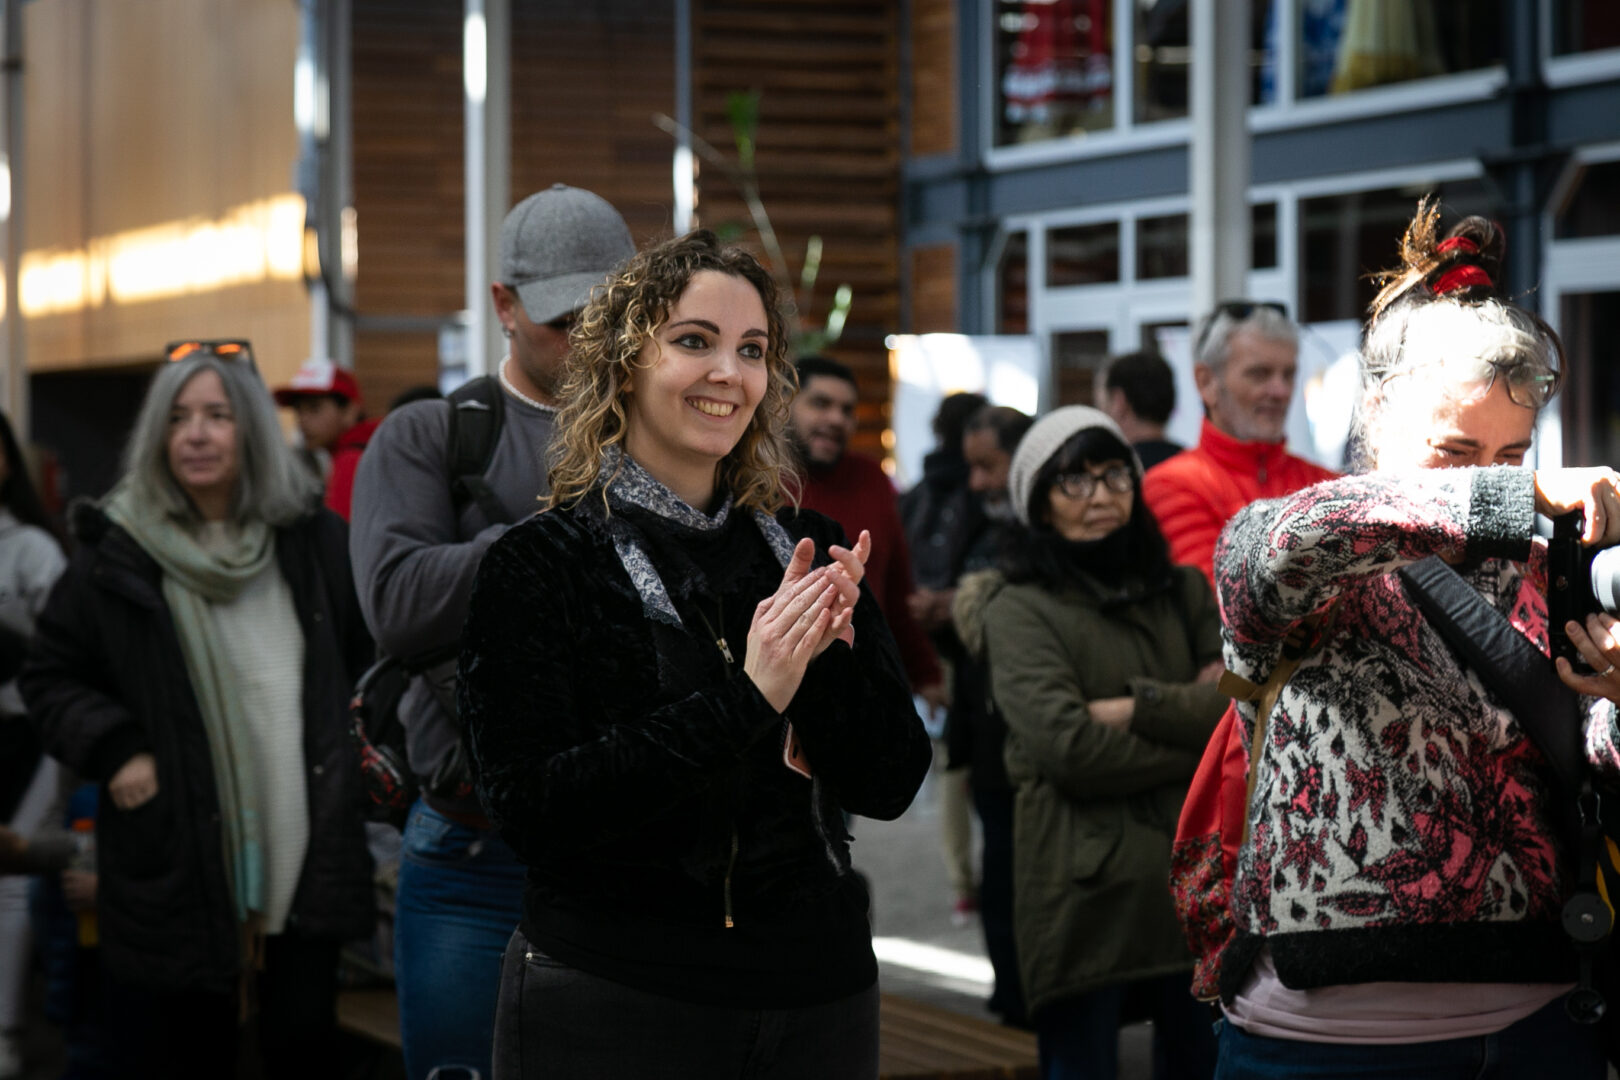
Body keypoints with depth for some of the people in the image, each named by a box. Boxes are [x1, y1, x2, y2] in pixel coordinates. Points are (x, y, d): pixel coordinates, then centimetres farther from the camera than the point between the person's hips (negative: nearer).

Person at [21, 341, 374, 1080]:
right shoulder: (118, 554, -1)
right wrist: (112, 749, -7)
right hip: (178, 867, -2)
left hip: (305, 855, 2)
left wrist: (363, 735, 8)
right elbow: (50, 677, 7)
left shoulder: (312, 539, 5)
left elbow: (374, 650, 19)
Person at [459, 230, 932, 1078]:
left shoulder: (806, 553, 6)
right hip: (609, 1004, -4)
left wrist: (830, 650, -17)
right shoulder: (541, 563, -6)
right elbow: (531, 811, -17)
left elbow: (890, 785, 1)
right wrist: (742, 700, -22)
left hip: (816, 1001, 4)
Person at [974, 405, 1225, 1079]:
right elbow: (1069, 747, -14)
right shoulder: (1020, 612, 0)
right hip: (1086, 890, -4)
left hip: (1197, 873, 5)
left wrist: (1139, 708, -9)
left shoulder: (1182, 593, 15)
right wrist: (1195, 740, -4)